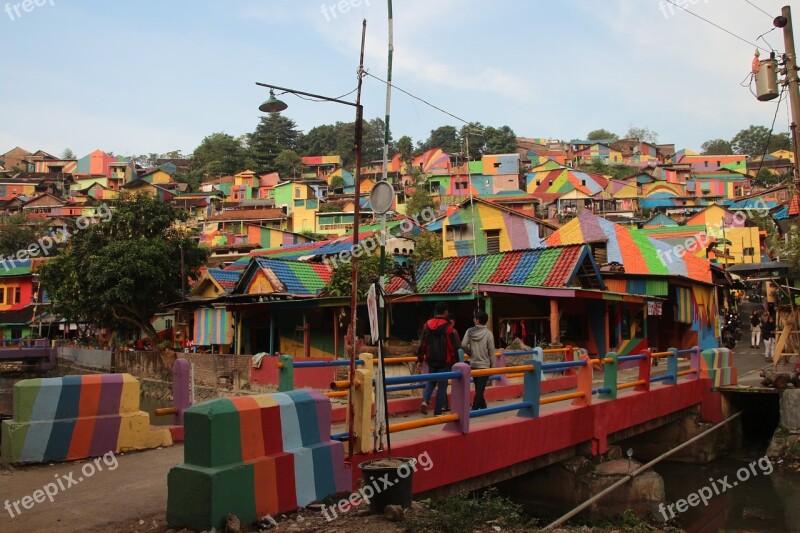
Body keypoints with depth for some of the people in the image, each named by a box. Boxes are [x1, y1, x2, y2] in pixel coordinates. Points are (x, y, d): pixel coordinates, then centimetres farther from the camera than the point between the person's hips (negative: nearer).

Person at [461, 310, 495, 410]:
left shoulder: (470, 331, -4)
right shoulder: (488, 333, -9)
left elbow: (463, 345, -11)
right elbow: (491, 351, -7)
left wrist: (470, 353, 8)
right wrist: (493, 365, 2)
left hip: (473, 364, 3)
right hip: (484, 365, -3)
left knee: (478, 388, 16)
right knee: (480, 388, -2)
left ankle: (483, 406, 26)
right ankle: (475, 408, -8)